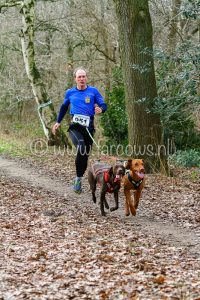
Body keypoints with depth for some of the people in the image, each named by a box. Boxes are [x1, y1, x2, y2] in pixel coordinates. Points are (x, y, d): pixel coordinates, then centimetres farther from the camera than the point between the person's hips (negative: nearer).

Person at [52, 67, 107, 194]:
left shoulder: (93, 91, 5)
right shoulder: (70, 92, 11)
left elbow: (104, 105, 4)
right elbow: (64, 107, 26)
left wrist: (100, 109, -19)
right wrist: (58, 122, 25)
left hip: (89, 126, 1)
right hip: (75, 126, -1)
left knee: (85, 155, 3)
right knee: (81, 147, -26)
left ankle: (79, 179, 21)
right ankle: (78, 178, -17)